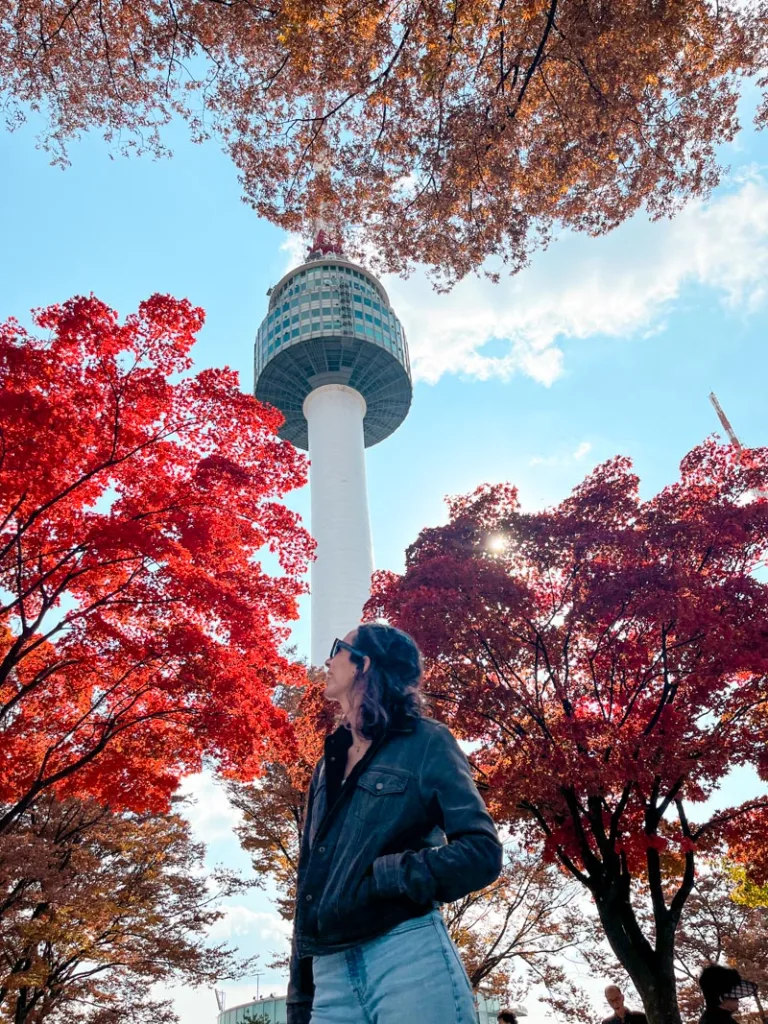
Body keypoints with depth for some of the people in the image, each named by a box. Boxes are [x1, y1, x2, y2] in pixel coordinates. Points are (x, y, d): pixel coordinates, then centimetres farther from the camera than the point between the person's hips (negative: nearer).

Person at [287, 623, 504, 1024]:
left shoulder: (424, 742, 0)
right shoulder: (328, 765, 18)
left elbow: (483, 852, -7)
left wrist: (384, 877, -16)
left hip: (408, 958, -5)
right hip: (330, 974, 6)